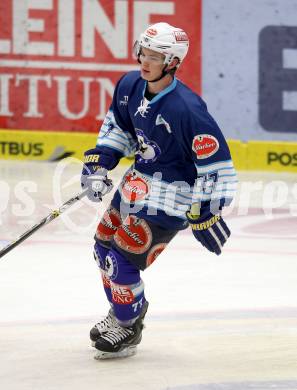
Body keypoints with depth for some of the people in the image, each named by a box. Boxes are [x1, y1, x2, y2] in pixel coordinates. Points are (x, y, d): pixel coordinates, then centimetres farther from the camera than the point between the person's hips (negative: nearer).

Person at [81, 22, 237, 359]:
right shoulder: (130, 85, -6)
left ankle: (127, 330, 13)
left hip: (170, 194, -8)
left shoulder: (186, 109, -29)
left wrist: (206, 212, -23)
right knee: (105, 246, 17)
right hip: (137, 180, 8)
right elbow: (117, 126, 15)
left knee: (122, 259, -10)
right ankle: (123, 311, 39)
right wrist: (98, 162, 6)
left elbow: (215, 162, -24)